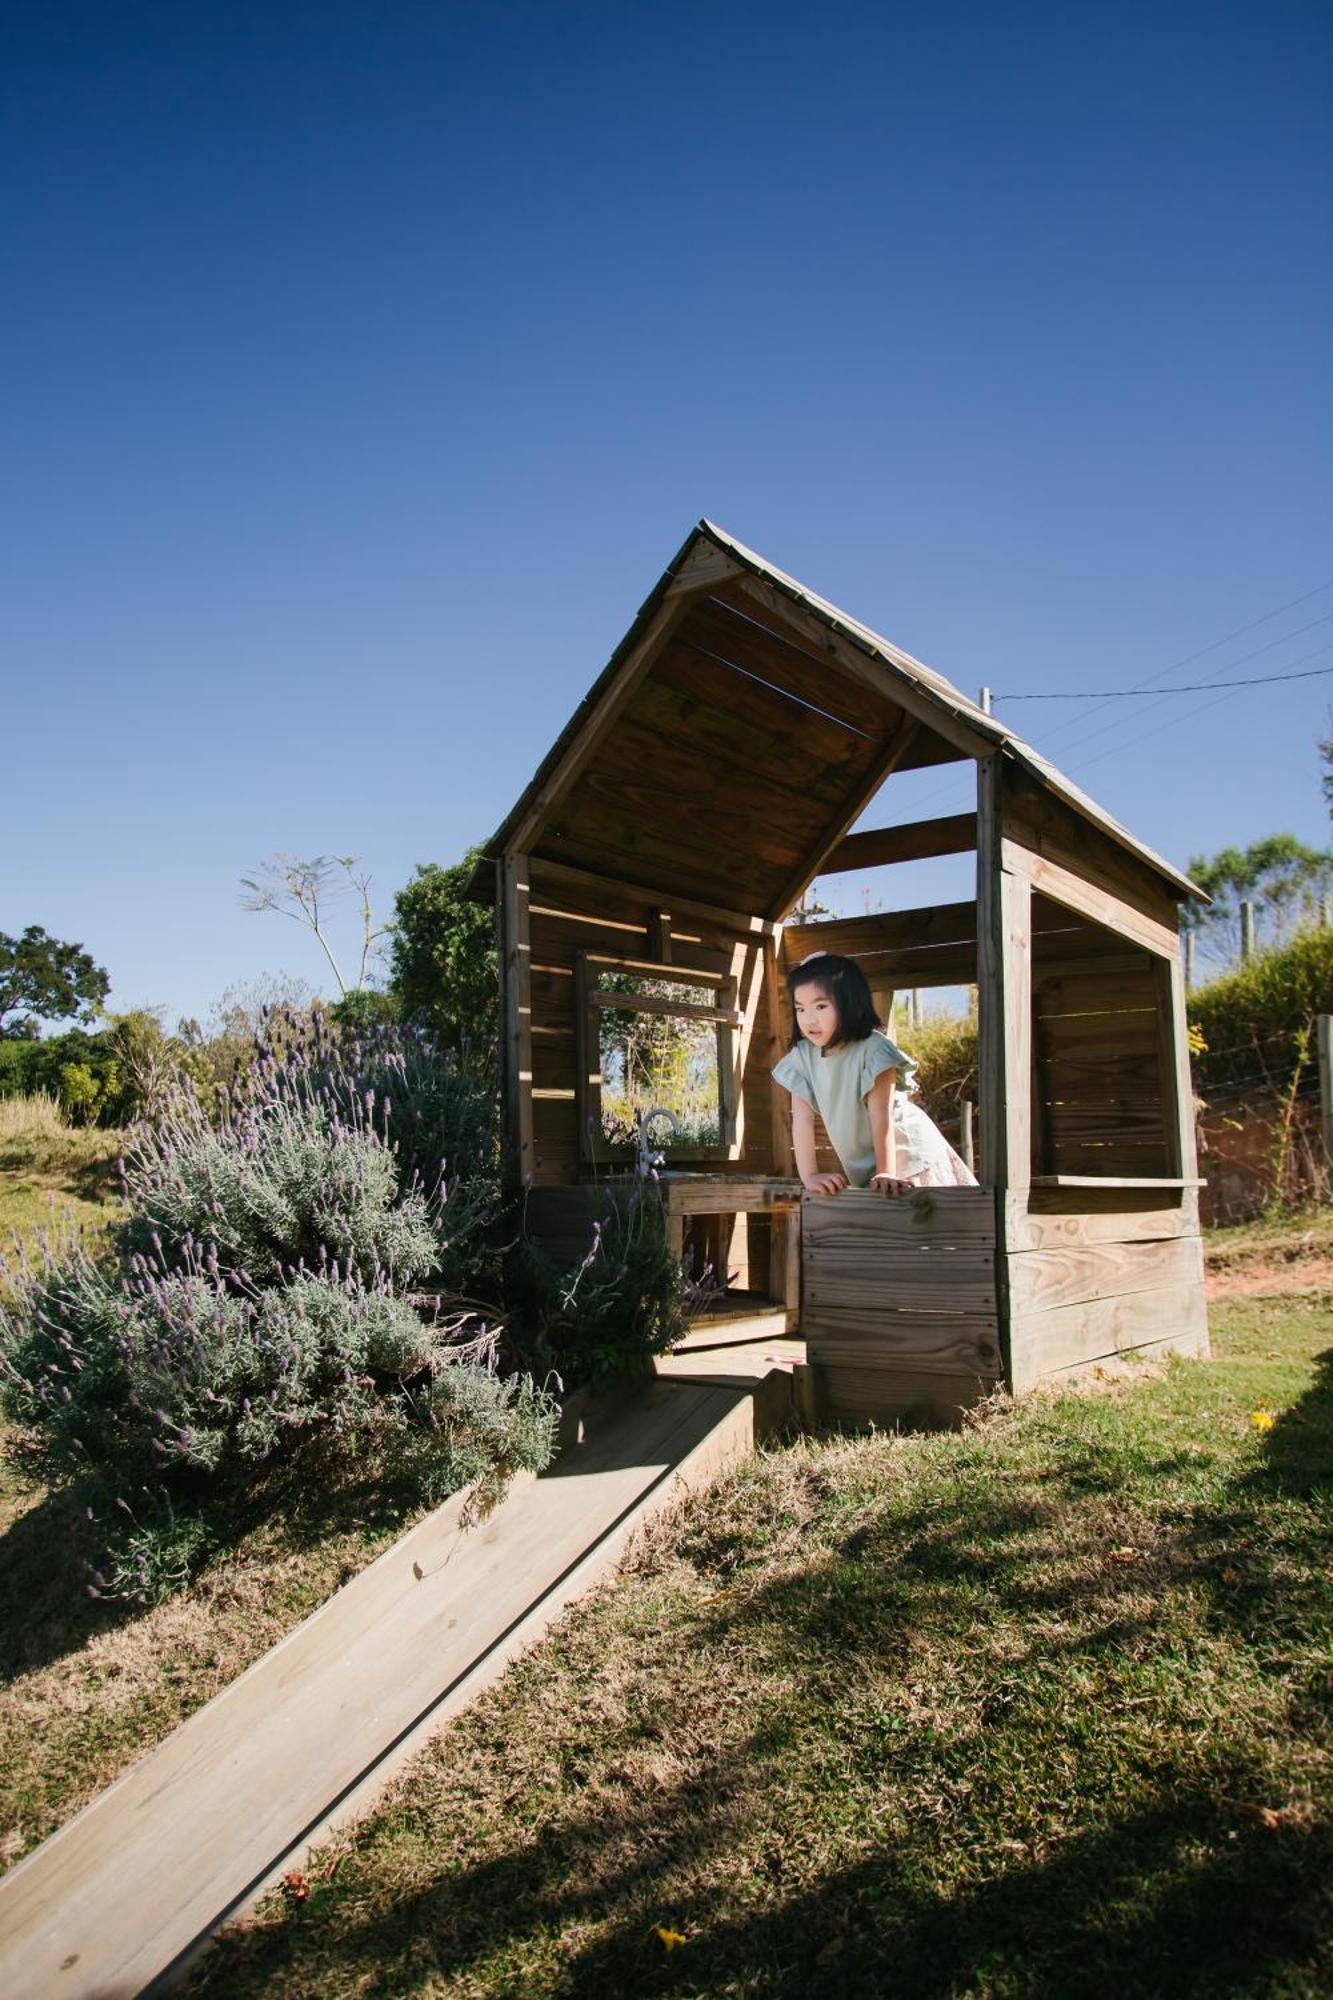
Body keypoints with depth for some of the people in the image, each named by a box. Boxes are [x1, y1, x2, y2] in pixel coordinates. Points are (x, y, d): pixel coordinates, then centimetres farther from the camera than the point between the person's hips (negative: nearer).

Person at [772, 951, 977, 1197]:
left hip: (906, 1154, -4)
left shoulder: (872, 1049, -22)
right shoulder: (801, 1056, -8)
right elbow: (802, 1119, -12)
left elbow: (880, 1115, -23)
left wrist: (885, 1173, -26)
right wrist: (809, 1175, -20)